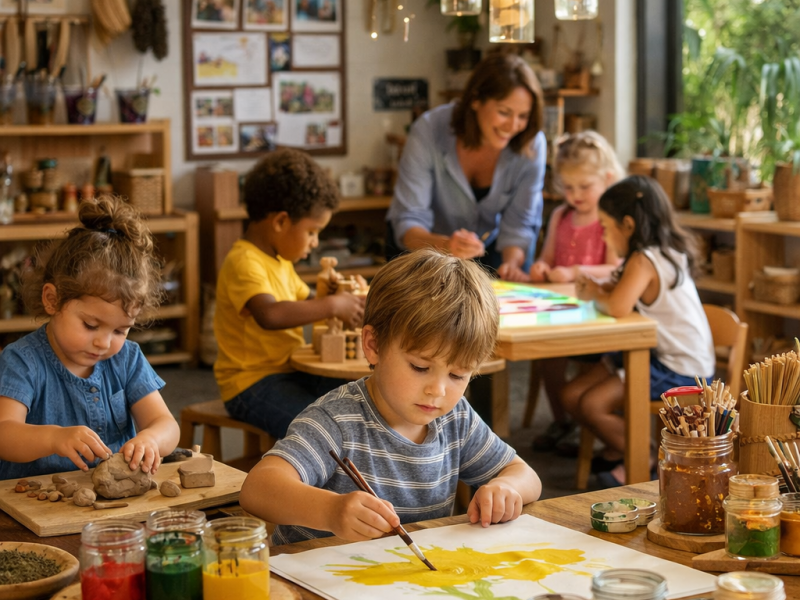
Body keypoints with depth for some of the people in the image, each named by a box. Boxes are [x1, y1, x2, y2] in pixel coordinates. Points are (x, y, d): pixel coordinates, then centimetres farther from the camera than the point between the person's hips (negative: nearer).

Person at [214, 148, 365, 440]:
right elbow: (269, 315, -37)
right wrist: (332, 306, -30)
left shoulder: (281, 261, 14)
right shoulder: (243, 263, -19)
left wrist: (332, 297, 7)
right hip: (252, 383, -10)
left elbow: (305, 305, 28)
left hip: (290, 372, 10)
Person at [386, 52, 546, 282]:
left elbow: (518, 224, -16)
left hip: (490, 244, 2)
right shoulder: (428, 132, -29)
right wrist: (445, 245, -51)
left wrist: (511, 264, -37)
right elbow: (407, 222, -29)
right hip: (424, 247, -1)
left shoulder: (532, 145, -22)